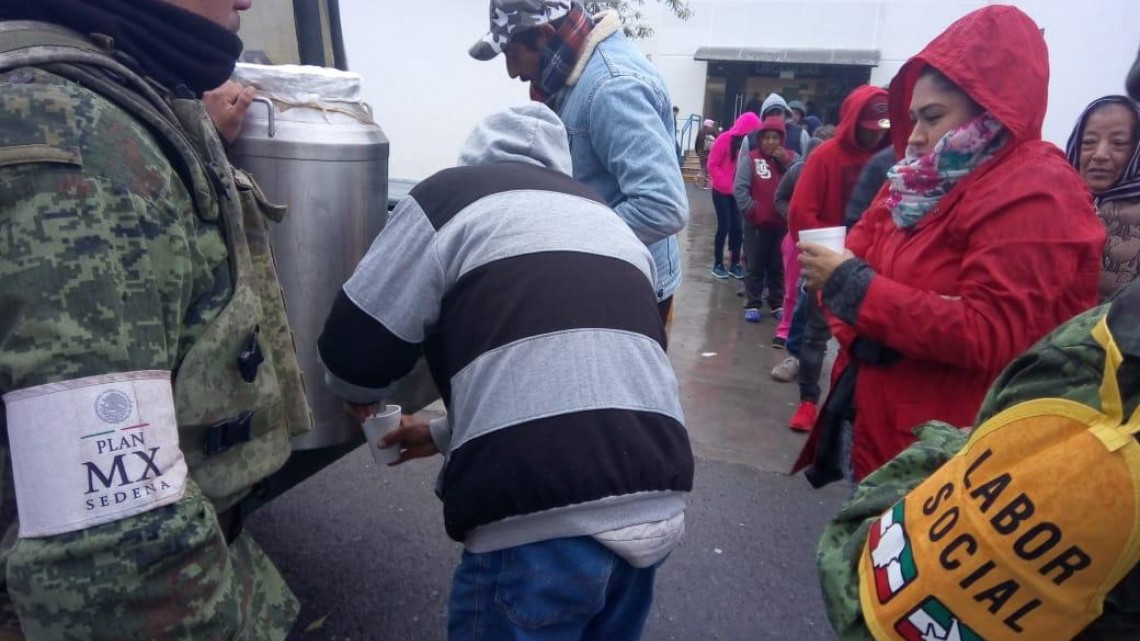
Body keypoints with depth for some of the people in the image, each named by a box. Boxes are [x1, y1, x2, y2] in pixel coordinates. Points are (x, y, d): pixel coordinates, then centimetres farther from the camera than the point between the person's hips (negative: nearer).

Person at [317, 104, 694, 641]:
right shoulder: (602, 216, 25)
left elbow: (354, 348, 4)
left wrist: (363, 392, 28)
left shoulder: (451, 194, 6)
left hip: (545, 517, -7)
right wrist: (444, 435, 37)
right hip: (659, 505, 7)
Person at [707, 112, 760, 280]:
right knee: (724, 226, -3)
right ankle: (718, 264, 9)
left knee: (737, 227, 2)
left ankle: (735, 264, 11)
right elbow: (712, 166, -10)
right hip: (722, 191, -4)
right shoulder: (724, 139, -9)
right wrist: (727, 185, -16)